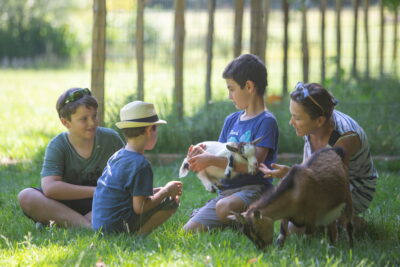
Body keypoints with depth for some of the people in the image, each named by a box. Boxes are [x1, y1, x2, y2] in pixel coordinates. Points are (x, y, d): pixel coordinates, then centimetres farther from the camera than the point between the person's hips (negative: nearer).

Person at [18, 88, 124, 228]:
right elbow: (50, 188, -24)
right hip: (66, 205, -1)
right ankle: (87, 225, -36)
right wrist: (96, 191, -24)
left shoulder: (110, 138, -3)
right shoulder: (57, 146, -10)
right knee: (26, 196, -27)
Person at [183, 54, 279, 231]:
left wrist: (211, 160, -19)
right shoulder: (231, 120, 18)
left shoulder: (266, 121, -6)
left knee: (225, 207, -39)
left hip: (254, 189, -7)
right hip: (226, 190, 7)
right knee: (189, 230, -8)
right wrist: (201, 156, -6)